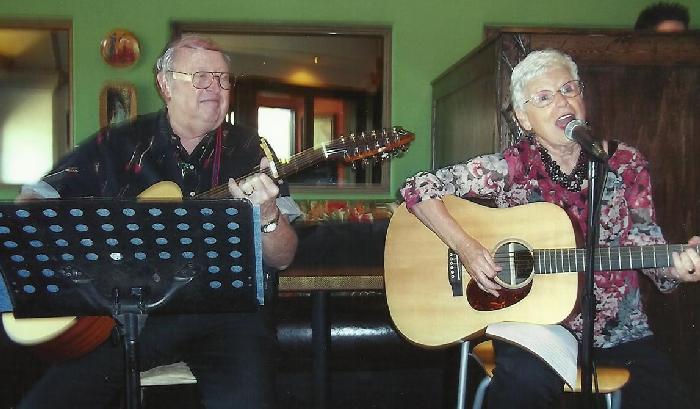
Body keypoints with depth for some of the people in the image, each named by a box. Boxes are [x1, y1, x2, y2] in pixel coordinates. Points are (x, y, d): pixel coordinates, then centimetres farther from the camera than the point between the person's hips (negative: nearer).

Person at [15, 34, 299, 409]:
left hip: (222, 306, -1)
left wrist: (268, 215, -21)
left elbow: (281, 260, 1)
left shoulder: (250, 151, 6)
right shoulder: (117, 144, 9)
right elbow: (36, 196, 13)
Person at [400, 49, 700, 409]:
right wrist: (466, 248, -20)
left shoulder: (626, 163, 1)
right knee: (527, 379, -34)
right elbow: (417, 188, -9)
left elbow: (646, 244, 4)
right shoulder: (511, 168, -7)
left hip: (618, 330, 3)